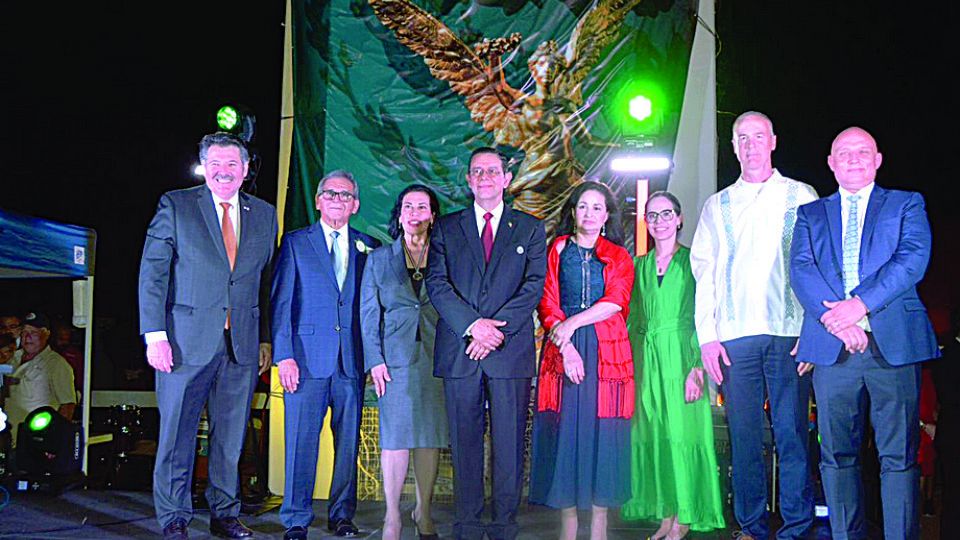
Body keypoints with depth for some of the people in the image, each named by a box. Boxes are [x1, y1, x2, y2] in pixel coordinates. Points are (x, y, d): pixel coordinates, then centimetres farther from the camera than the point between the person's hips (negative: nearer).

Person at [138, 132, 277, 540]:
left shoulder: (264, 215, 12)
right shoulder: (175, 206, 3)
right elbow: (152, 273, -2)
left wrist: (266, 338, 8)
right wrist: (155, 334, -9)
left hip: (243, 346, 3)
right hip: (187, 340, -3)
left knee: (231, 436, 9)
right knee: (177, 435, 3)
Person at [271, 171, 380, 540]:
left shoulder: (369, 248, 13)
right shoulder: (295, 243, 7)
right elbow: (281, 302, 2)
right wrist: (284, 355, -8)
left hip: (352, 360, 2)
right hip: (307, 357, -2)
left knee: (348, 442, 6)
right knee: (301, 440, -1)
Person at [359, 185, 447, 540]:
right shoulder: (379, 259, 11)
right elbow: (369, 314, 7)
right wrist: (375, 360, -3)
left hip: (436, 358, 1)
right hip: (396, 358, -1)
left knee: (431, 435, 4)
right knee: (396, 436, -4)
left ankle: (424, 511, 17)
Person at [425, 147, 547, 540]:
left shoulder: (530, 229, 12)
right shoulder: (446, 228, 13)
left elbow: (534, 285, 1)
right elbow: (437, 283, 2)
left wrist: (497, 328, -12)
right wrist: (472, 324, -13)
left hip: (511, 350, -1)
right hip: (459, 352, 1)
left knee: (509, 444, 0)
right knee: (464, 441, 4)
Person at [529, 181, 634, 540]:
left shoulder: (618, 256, 12)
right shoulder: (557, 250, 11)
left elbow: (616, 300, -3)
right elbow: (547, 304, 2)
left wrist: (572, 323, -14)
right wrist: (566, 347, -12)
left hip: (607, 350, 0)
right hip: (563, 349, 0)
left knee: (603, 432, -1)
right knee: (565, 429, -3)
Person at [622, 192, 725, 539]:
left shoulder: (693, 261, 0)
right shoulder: (640, 265, 14)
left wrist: (697, 367, -14)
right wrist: (630, 367, 7)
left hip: (680, 357, -4)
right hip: (646, 360, 4)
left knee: (681, 434, -4)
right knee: (653, 435, 5)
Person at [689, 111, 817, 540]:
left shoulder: (801, 197, 11)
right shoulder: (717, 206, 16)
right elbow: (703, 273, 12)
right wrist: (707, 337, 2)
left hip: (790, 334, -2)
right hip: (734, 337, 2)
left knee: (791, 432, -4)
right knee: (743, 435, 3)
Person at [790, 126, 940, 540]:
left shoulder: (907, 204, 13)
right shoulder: (810, 214, 18)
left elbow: (913, 258, -3)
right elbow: (800, 269, 3)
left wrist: (860, 303, -15)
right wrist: (837, 319, -13)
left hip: (894, 345, -2)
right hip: (833, 348, 2)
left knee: (899, 456, -2)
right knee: (837, 454, 4)